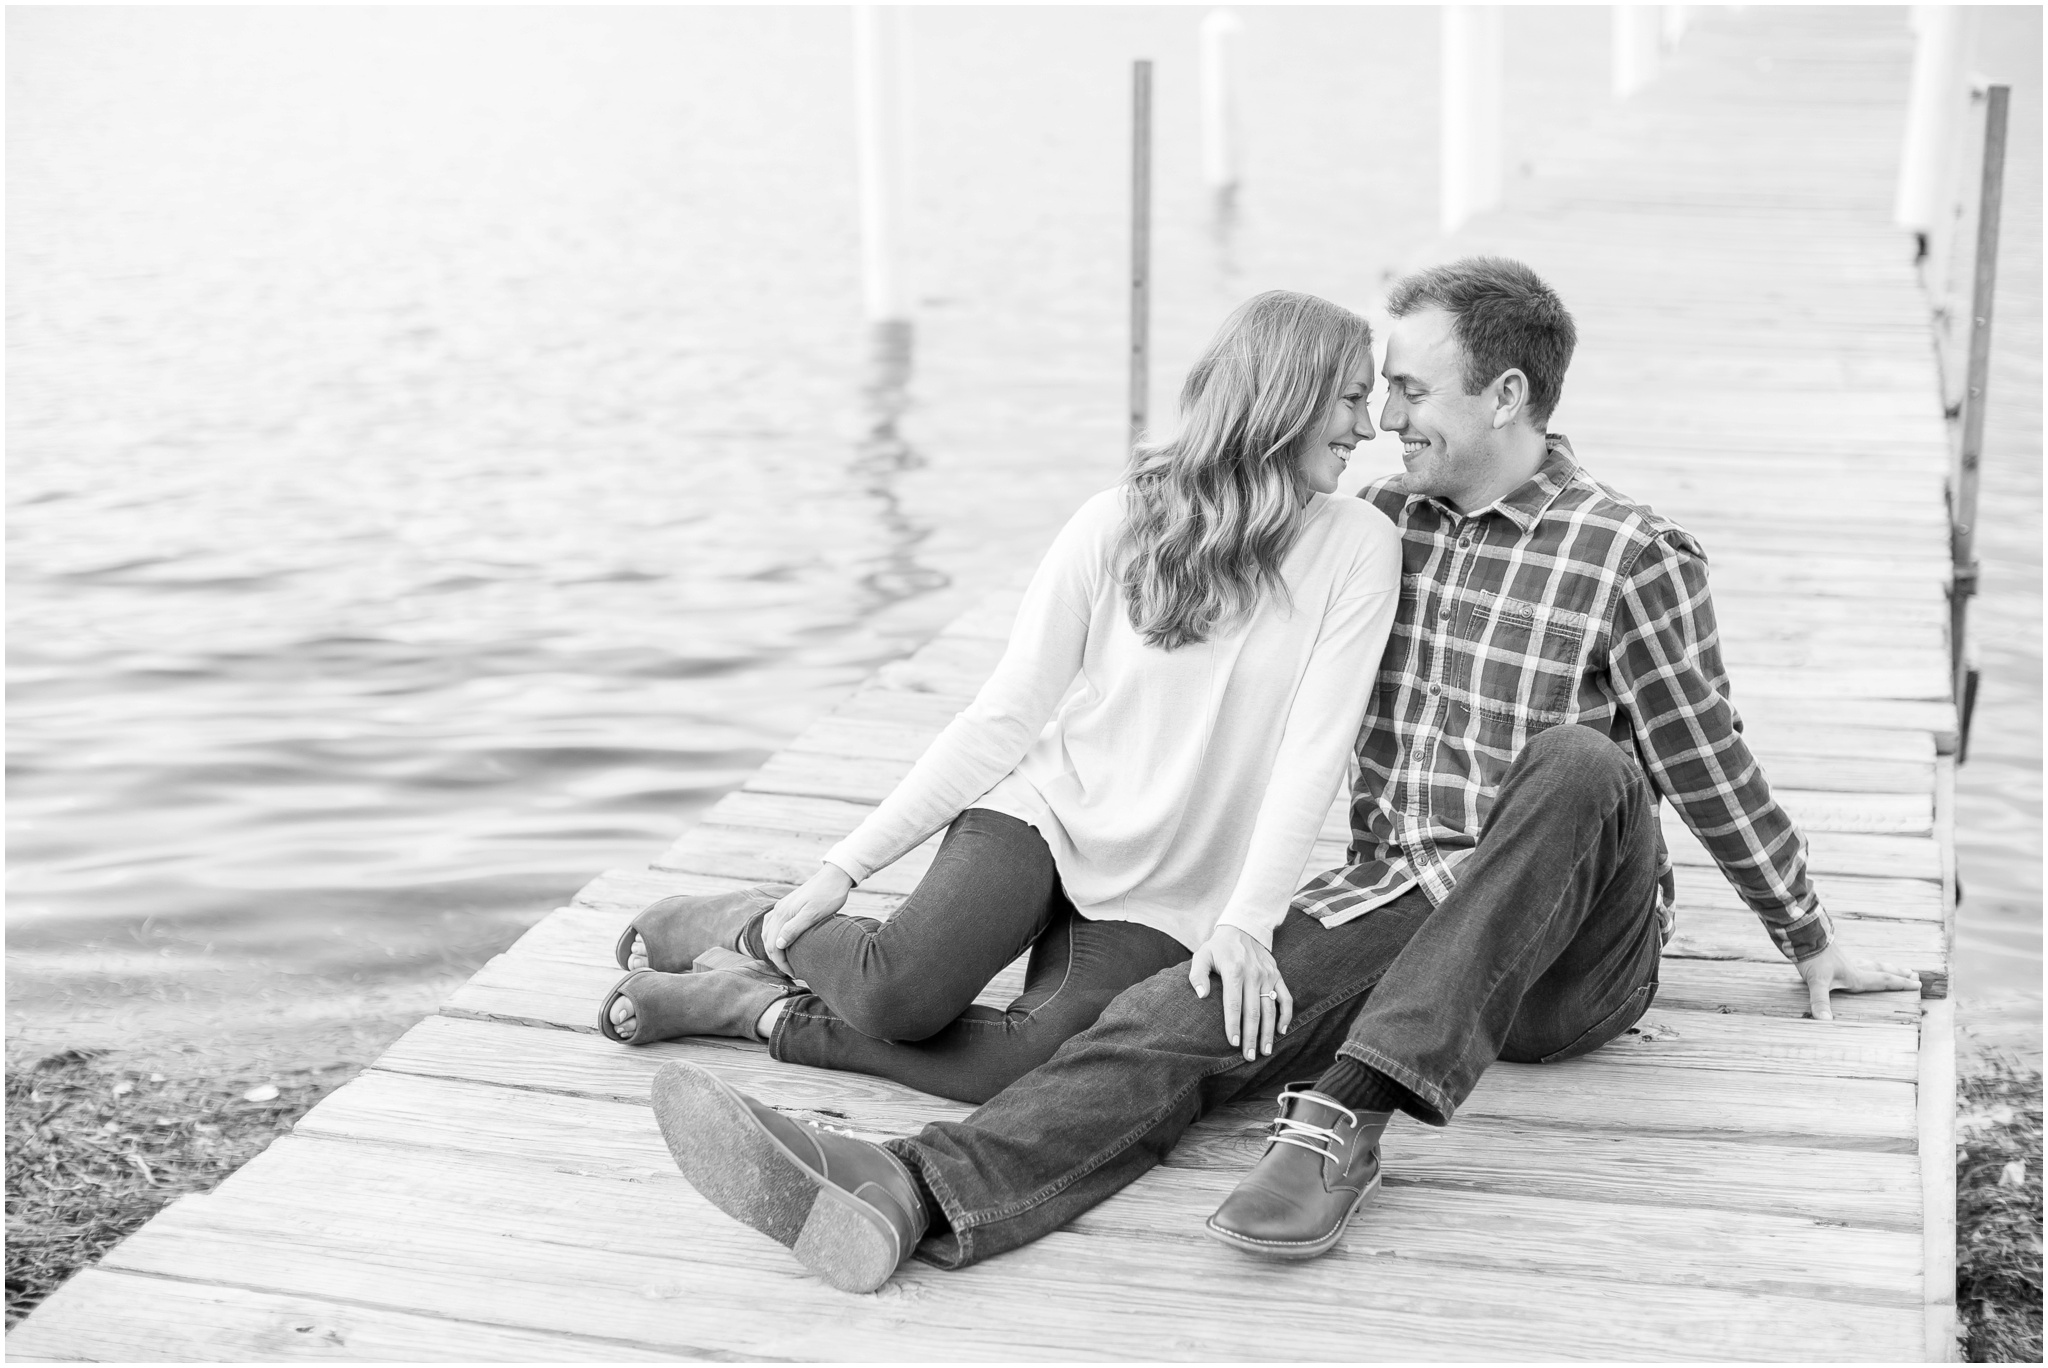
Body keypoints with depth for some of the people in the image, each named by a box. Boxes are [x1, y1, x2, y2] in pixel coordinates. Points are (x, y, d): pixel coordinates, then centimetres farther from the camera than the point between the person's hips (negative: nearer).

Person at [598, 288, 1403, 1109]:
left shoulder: (1357, 547, -3)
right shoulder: (1115, 525, -3)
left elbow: (1313, 751, -9)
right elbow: (1005, 714, -1)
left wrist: (1245, 922, -23)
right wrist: (847, 867, -5)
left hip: (1160, 901, 1)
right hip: (1050, 805, -1)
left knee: (1035, 1071, -27)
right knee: (902, 991, -29)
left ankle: (765, 1011, -8)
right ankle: (761, 929, 5)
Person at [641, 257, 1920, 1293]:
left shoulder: (1632, 553, -5)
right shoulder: (1386, 525, 10)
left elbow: (1708, 764, 3)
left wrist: (1813, 941, 12)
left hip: (1567, 959, -4)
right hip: (1394, 911, 4)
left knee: (1579, 766, -35)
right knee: (1194, 1006, -23)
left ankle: (1347, 1115, -40)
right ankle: (913, 1195, -46)